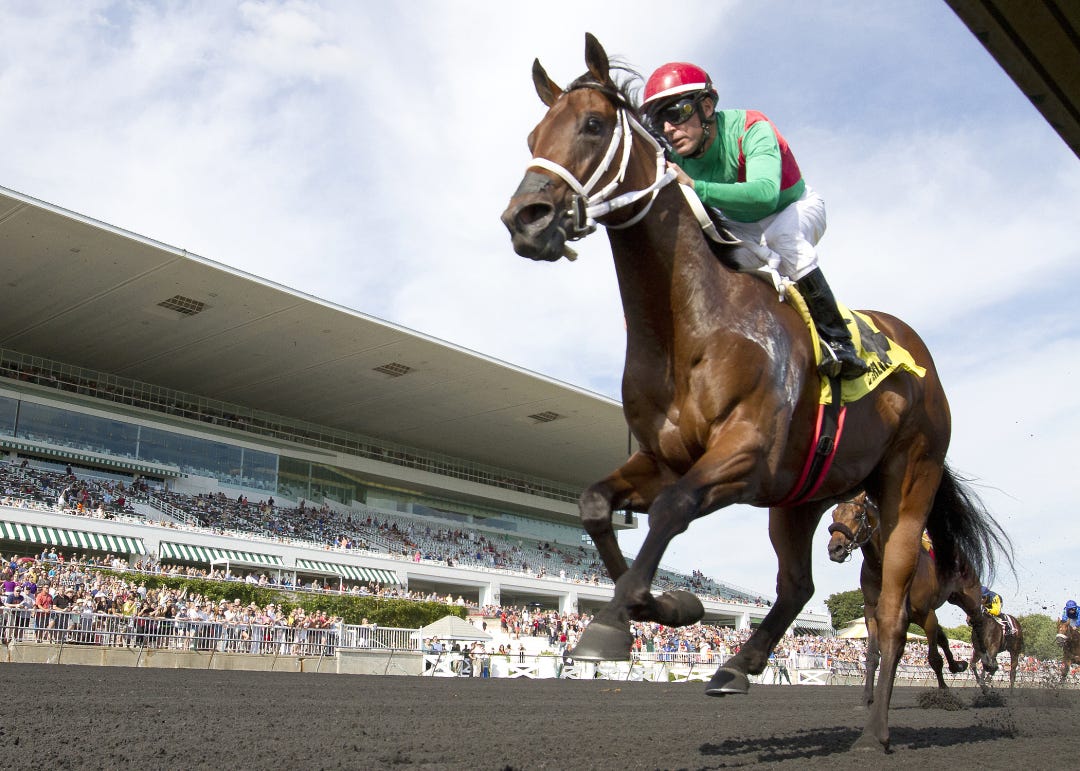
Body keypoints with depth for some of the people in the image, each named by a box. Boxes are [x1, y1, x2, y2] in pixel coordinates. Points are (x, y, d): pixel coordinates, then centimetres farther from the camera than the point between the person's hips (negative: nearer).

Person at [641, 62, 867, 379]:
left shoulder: (749, 128, -35)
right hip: (739, 226, 5)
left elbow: (766, 193, -53)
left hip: (798, 209, -5)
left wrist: (695, 187, -64)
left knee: (779, 236, -38)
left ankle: (838, 341, -28)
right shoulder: (674, 159, -19)